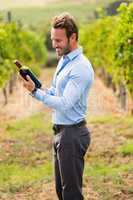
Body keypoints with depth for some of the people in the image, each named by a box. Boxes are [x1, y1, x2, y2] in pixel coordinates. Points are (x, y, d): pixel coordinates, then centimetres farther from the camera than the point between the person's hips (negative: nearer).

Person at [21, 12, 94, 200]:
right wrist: (38, 88, 0)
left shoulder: (81, 68, -20)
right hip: (60, 131, 10)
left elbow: (64, 104, -24)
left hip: (72, 134, -10)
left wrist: (36, 91, -23)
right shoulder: (63, 60, 11)